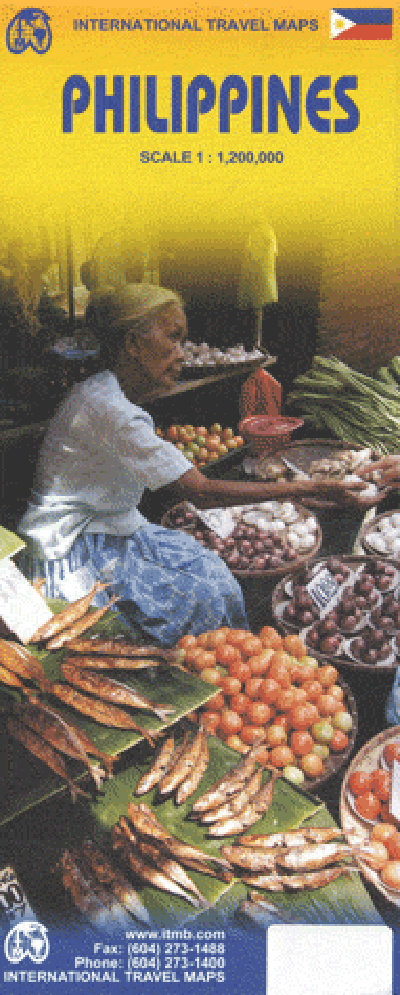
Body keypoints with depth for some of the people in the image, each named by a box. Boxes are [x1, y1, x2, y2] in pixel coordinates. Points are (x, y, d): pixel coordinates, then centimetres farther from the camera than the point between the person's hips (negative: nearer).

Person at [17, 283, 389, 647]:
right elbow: (202, 493, -28)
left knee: (214, 574, 3)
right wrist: (305, 488, -25)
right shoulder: (109, 411, -27)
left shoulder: (106, 394, 6)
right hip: (74, 555, -10)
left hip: (112, 531, 10)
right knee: (204, 602, -12)